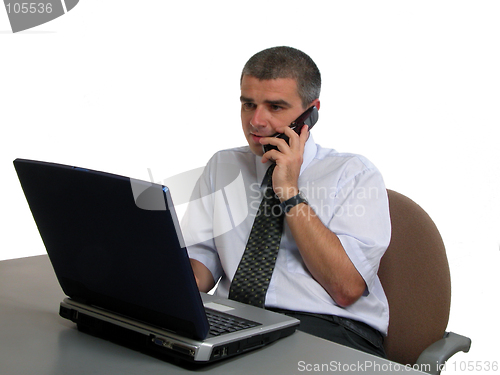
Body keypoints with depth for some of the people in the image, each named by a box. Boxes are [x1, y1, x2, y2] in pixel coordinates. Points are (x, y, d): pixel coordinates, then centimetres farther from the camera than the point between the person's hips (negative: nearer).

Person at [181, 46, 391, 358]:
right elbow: (200, 258, 10)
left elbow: (346, 288, -9)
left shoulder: (354, 173, 1)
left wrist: (290, 194, -11)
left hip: (332, 331, -2)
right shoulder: (222, 168, 16)